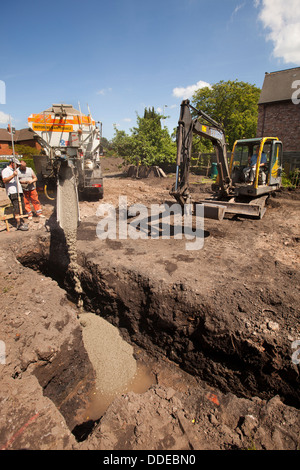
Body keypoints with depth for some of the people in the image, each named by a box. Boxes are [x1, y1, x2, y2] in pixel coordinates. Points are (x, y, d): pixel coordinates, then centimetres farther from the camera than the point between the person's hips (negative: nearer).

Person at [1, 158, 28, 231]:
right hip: (12, 192, -9)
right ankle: (19, 224, -16)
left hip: (19, 191, 9)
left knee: (22, 208, 10)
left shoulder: (14, 171, 27)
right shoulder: (5, 171, -2)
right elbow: (4, 180, -18)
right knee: (17, 208, -15)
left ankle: (21, 222, 19)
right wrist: (13, 175, -27)